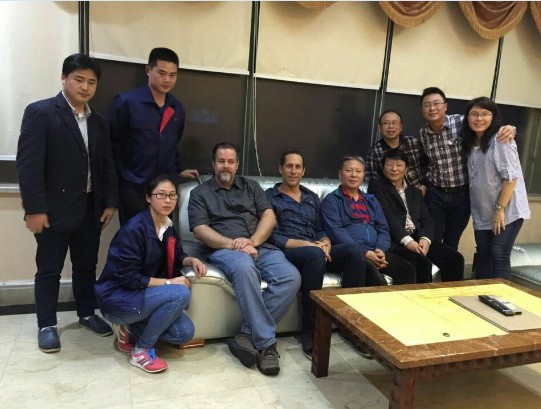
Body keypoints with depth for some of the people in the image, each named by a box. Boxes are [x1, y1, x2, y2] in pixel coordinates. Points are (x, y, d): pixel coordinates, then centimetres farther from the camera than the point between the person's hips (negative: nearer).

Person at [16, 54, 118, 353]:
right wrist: (34, 209, -17)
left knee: (87, 265, 16)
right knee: (49, 269, 7)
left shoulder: (99, 122, 11)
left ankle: (86, 313, 33)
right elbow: (28, 165, -13)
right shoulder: (40, 112, -7)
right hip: (55, 209, -5)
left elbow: (106, 166, 13)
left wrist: (110, 202, 6)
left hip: (90, 208, 6)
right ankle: (47, 325, 22)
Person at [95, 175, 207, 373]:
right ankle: (140, 351, -12)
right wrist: (169, 282, -22)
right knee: (180, 294, -28)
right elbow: (128, 278, -24)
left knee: (185, 332, -6)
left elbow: (176, 255, 14)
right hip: (118, 297, -8)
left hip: (144, 294, 8)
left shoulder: (168, 227, 1)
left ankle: (130, 328, 11)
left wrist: (191, 260, -8)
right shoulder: (134, 229, -23)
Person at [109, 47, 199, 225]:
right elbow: (111, 144, -5)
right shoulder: (127, 102, -7)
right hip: (134, 189, -4)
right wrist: (120, 178, -7)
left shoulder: (177, 108, 8)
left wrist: (179, 170, 13)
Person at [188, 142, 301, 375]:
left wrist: (253, 241, -11)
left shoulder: (251, 186, 22)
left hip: (260, 247, 4)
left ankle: (248, 335, -20)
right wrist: (233, 244, -16)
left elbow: (269, 216, 10)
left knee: (291, 277, -26)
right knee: (244, 268, -40)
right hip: (224, 249, -3)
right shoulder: (200, 193, 14)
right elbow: (200, 230, 0)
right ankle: (266, 343, -30)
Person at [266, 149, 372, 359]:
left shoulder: (312, 197, 24)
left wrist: (325, 243, -6)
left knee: (354, 250, -23)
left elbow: (321, 230, 19)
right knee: (315, 254, -39)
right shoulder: (269, 197, 5)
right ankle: (310, 333, -28)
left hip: (316, 252, 5)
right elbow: (273, 237, -6)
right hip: (287, 253, -5)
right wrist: (308, 245, -16)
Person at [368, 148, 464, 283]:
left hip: (419, 238, 6)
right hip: (395, 241, -6)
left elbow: (426, 220, 13)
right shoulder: (376, 187, 7)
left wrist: (425, 239, -9)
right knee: (422, 263, -31)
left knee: (455, 259, -13)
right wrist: (407, 240, -19)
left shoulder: (415, 192, 25)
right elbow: (387, 217, -7)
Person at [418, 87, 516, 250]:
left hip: (461, 194, -1)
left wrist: (508, 128, -25)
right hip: (435, 195, 2)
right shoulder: (423, 134, 0)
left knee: (452, 242, 14)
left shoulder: (461, 123, -12)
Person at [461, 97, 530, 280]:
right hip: (483, 213, 7)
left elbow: (511, 177, -17)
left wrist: (500, 209, -17)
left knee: (499, 256, -5)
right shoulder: (470, 142, 8)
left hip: (507, 211, -7)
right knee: (483, 256, 11)